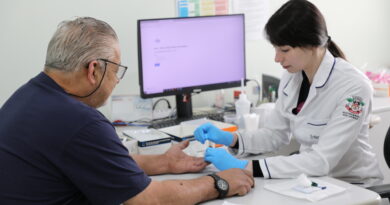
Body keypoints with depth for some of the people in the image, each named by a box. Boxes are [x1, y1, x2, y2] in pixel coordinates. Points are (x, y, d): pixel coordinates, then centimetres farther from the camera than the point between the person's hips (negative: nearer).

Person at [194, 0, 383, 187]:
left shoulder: (353, 86, -23)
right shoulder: (291, 77, -3)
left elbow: (322, 160, -28)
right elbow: (276, 134, 5)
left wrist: (248, 167, -33)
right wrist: (231, 139, -13)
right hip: (313, 179, 5)